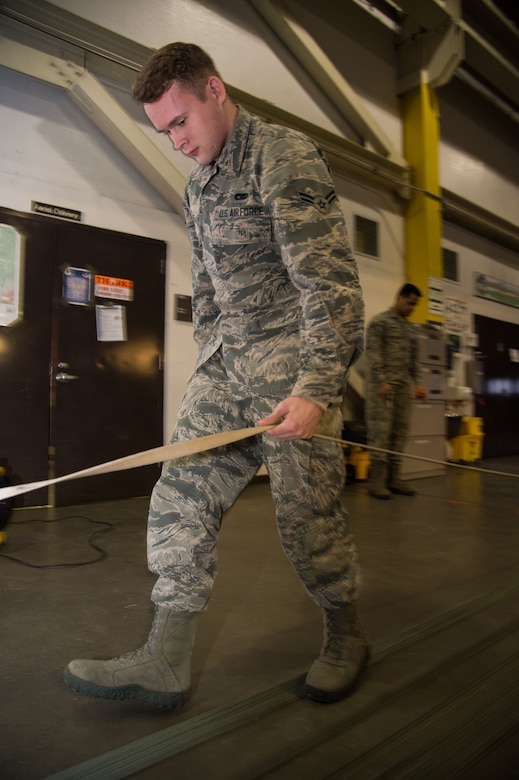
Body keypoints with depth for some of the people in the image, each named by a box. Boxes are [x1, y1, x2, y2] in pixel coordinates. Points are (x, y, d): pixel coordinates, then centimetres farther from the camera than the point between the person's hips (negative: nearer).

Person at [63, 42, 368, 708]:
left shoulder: (286, 158, -7)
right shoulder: (196, 187, 19)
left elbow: (330, 281, -16)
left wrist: (316, 387, -23)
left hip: (292, 354, -7)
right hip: (225, 356, 8)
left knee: (305, 512, -3)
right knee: (180, 498, -1)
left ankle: (345, 637, 23)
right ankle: (165, 661, 7)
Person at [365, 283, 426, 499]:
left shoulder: (410, 328, 21)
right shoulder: (380, 321, 0)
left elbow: (414, 359, 22)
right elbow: (373, 353, -9)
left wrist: (418, 382, 11)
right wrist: (381, 381, -16)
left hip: (404, 387, 7)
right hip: (383, 385, -7)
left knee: (400, 432, 4)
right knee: (380, 431, -8)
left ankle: (393, 477, 9)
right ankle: (377, 479, -5)